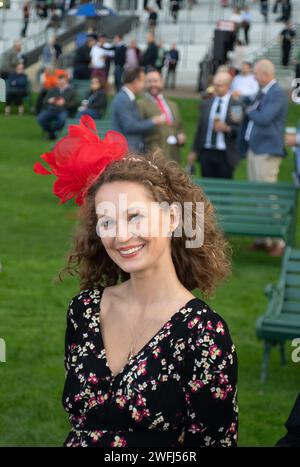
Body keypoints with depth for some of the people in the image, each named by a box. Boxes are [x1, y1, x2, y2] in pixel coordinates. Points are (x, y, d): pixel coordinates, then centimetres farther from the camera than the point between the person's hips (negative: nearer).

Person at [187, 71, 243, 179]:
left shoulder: (237, 105, -2)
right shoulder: (206, 104, 13)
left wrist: (227, 128, -20)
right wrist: (194, 151, 15)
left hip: (225, 155, -4)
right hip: (206, 153, 4)